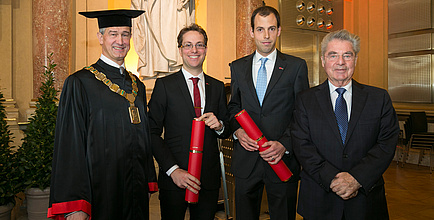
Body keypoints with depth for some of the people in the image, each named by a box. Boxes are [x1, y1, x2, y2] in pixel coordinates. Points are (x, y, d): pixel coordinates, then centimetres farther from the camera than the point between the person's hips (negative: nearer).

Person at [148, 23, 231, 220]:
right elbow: (152, 133, -6)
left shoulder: (217, 87, 9)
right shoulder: (164, 85, -2)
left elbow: (226, 132, 13)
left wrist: (219, 126, -10)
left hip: (209, 179, 3)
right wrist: (173, 170, -14)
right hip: (173, 180, -3)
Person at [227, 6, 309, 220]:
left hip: (283, 158, -2)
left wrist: (284, 144, -15)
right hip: (245, 160, 2)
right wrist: (237, 130, -6)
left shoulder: (297, 66, 0)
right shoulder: (237, 67, 9)